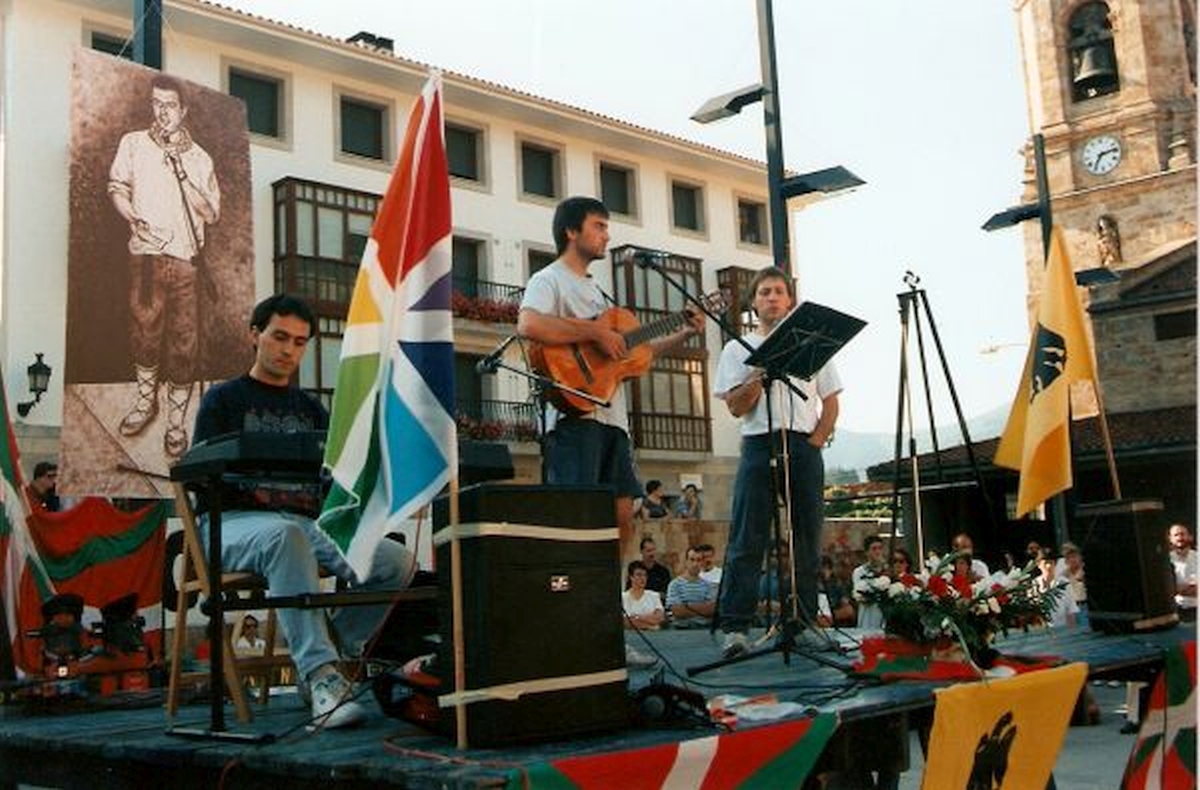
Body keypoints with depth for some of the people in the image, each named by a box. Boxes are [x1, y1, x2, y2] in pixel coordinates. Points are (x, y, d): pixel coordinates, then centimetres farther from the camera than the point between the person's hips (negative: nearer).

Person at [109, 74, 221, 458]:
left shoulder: (199, 157, 4)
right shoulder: (133, 143, 5)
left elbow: (211, 213, 1)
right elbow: (117, 188, 9)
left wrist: (182, 175, -10)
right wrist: (135, 220, -10)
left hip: (186, 257, 0)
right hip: (146, 253, 1)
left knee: (183, 338, 0)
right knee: (144, 326, 5)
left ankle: (176, 420, 11)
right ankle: (145, 401, 27)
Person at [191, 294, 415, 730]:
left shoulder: (310, 409, 25)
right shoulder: (223, 400, 12)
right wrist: (255, 486, -20)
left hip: (306, 522, 5)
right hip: (235, 522, -4)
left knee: (399, 561, -21)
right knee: (285, 536, -43)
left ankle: (329, 651, -6)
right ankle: (322, 675, -46)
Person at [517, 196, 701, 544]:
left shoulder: (596, 291, 28)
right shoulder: (549, 280, -1)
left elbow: (631, 351, 29)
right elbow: (528, 325, -23)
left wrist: (683, 334, 23)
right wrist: (596, 333, -17)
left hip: (612, 418, 9)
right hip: (575, 415, -9)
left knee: (622, 516, 6)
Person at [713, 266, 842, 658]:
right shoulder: (738, 349, 11)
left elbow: (830, 403, 14)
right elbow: (737, 407, 0)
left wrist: (817, 439, -1)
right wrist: (763, 369, -10)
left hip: (804, 446, 3)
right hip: (759, 445, -2)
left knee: (808, 538, 2)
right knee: (747, 540, -8)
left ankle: (804, 622, 9)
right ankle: (735, 627, -10)